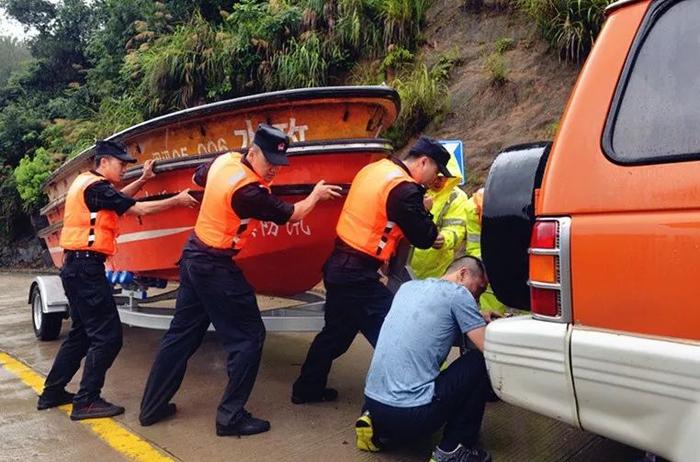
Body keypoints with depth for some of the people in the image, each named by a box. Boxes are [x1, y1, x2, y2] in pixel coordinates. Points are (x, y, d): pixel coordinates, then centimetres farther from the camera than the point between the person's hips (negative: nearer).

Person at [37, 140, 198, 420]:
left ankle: (52, 392, 27)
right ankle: (86, 401, -2)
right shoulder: (95, 186, -13)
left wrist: (143, 180, 20)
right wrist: (177, 200, -7)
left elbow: (117, 199, 30)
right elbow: (139, 209, -14)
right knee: (107, 336, -7)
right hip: (86, 268, -11)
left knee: (81, 334, 18)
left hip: (77, 267, 11)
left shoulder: (86, 182, 16)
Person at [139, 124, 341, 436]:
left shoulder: (224, 160, 0)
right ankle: (231, 417, 7)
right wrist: (316, 195, 5)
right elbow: (291, 215, -11)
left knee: (181, 333, 17)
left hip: (193, 255, 9)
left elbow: (198, 178, 21)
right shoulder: (248, 191, -24)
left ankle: (152, 407, 27)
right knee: (248, 337, 1)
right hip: (216, 267, -9)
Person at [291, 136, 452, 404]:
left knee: (336, 332, 24)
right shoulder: (404, 189, -17)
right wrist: (423, 210, 8)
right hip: (358, 275, -10)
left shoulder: (374, 169, 9)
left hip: (339, 267, 10)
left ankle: (307, 389, 38)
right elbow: (424, 238, -11)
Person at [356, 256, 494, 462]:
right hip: (411, 415, -8)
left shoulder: (409, 286, 16)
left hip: (373, 404, 8)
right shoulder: (457, 293, -5)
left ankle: (376, 427, 16)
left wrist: (480, 320, 25)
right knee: (481, 361, 6)